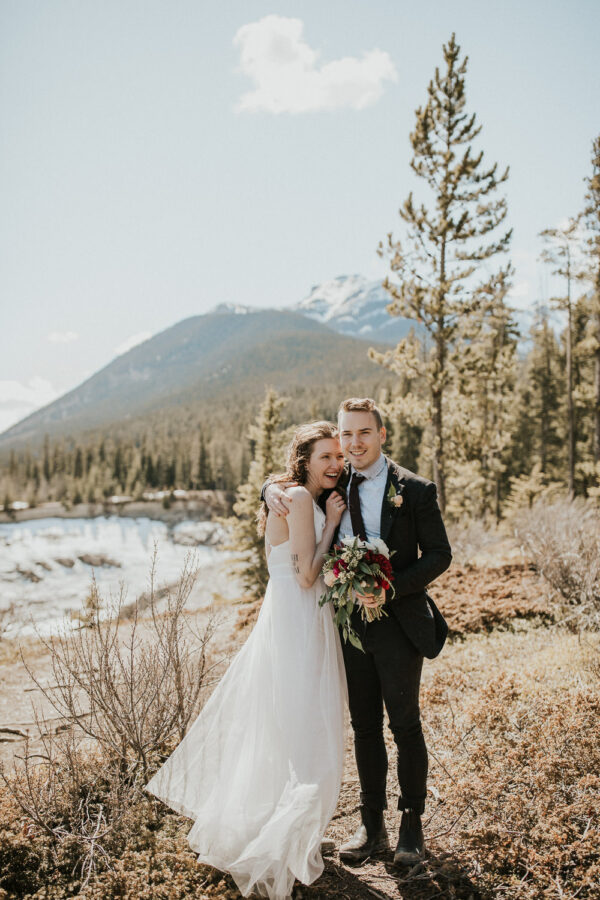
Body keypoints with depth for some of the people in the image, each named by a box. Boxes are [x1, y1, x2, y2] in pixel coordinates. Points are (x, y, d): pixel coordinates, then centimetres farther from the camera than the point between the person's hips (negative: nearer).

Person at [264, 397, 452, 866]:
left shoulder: (415, 489, -8)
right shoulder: (333, 484, 3)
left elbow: (439, 554, -6)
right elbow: (285, 480, 16)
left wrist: (390, 588, -19)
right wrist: (273, 490, -9)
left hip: (397, 622, -3)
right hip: (350, 622, 4)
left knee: (406, 726, 8)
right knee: (365, 727, 14)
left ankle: (413, 826, 28)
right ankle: (372, 826, 29)